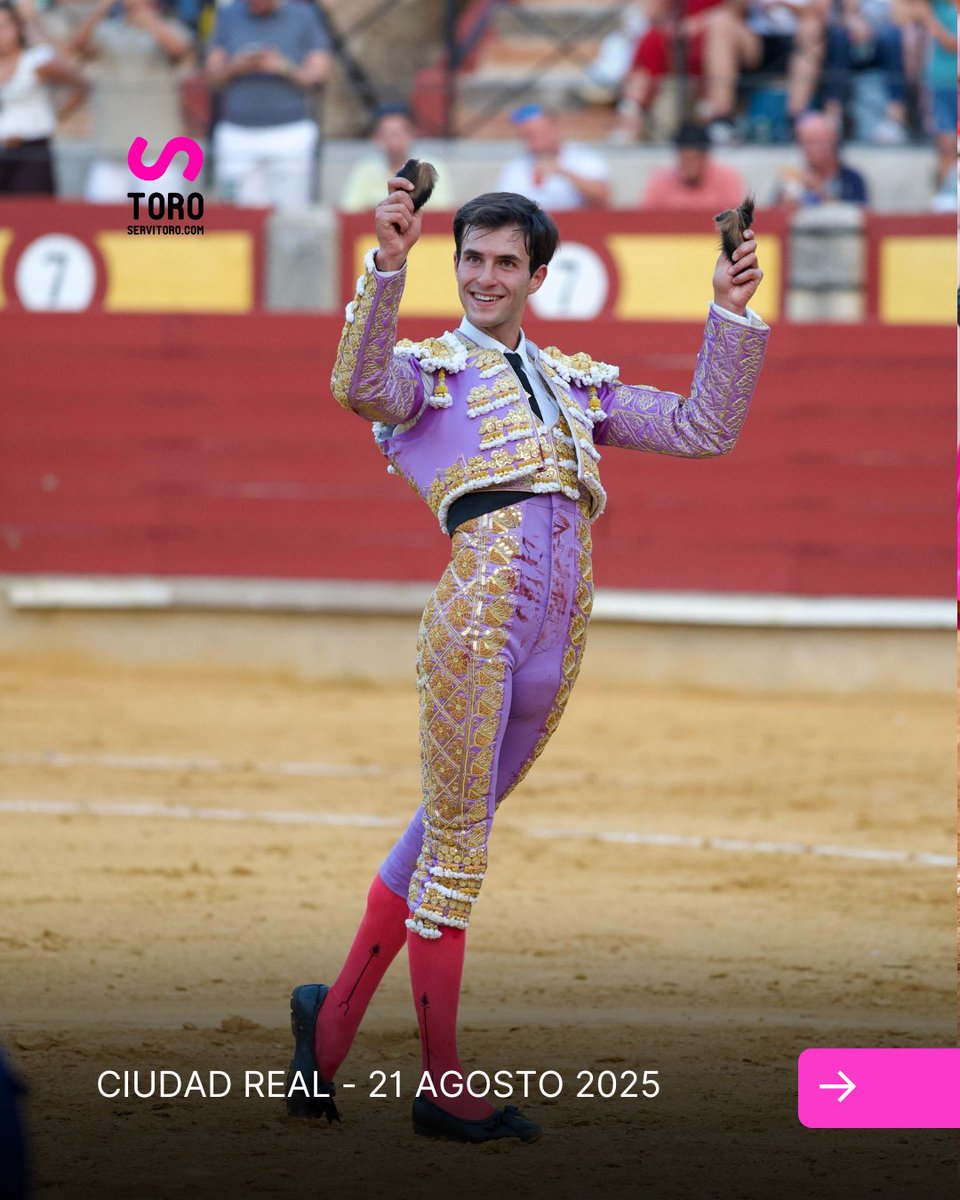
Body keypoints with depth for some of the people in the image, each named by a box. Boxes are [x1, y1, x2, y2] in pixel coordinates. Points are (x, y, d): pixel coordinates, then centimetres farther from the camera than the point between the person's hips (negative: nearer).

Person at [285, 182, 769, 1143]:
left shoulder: (579, 383, 25)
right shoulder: (427, 370, 9)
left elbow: (704, 431, 21)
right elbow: (360, 388, -15)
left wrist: (731, 313, 12)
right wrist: (387, 266, -27)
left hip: (558, 639, 6)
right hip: (481, 608, -6)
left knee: (450, 833, 12)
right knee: (457, 839, -2)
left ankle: (334, 1015, 24)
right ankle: (443, 1088, 2)